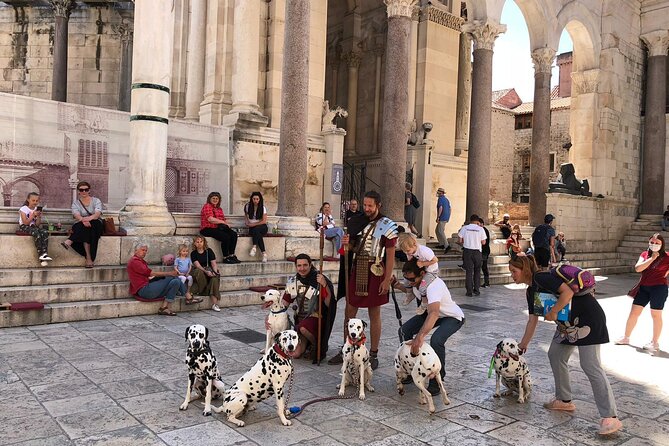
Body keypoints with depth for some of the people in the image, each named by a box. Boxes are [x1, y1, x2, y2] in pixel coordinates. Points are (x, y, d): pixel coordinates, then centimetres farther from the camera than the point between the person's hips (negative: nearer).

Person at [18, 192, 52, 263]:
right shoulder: (23, 209, -4)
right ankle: (40, 254, -35)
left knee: (45, 232, -28)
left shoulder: (37, 210, 8)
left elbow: (37, 224, 3)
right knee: (36, 233, -36)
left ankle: (44, 253, -38)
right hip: (24, 227, -4)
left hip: (33, 226, 4)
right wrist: (33, 215, -20)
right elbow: (25, 223, -14)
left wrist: (39, 216, -13)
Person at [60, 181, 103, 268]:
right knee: (85, 226, -37)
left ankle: (69, 241, -47)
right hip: (80, 227, 1)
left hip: (96, 225, -1)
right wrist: (83, 220, -39)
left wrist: (88, 218, -39)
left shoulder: (96, 201, 6)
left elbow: (97, 214, -14)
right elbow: (77, 216, -13)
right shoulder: (75, 203, 9)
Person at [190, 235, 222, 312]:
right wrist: (206, 272, -27)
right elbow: (198, 265, -10)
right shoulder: (193, 253, 4)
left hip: (210, 272, 0)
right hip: (200, 273, 0)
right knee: (199, 272, -36)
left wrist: (215, 272, -20)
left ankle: (214, 304, -41)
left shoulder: (209, 251, 7)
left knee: (215, 278, -32)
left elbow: (214, 264, 0)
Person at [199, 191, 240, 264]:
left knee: (234, 234, -14)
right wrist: (223, 222, -10)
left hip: (218, 228, 8)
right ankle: (225, 258, -19)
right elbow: (210, 219, -16)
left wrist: (226, 224, -7)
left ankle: (231, 255, -14)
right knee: (225, 237, -29)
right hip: (208, 229, -8)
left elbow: (223, 219, 17)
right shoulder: (207, 206, -3)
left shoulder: (219, 209, 22)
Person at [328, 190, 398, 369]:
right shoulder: (357, 222, 8)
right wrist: (347, 243, -5)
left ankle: (373, 355, 18)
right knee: (349, 311, 10)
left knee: (374, 315, 6)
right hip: (355, 271, 5)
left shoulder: (387, 226, -7)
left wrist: (387, 279, -13)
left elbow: (390, 255, -8)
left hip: (374, 274, -5)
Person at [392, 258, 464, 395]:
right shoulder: (415, 281, -15)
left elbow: (434, 313, -56)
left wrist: (420, 336, -67)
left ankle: (437, 381, -14)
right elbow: (410, 290, 13)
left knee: (436, 340, -33)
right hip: (430, 312, 8)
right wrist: (395, 284, -7)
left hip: (453, 317, -8)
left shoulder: (433, 285, -39)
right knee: (404, 331, -7)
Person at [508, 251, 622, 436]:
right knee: (555, 355, 13)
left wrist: (553, 312, -21)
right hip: (568, 322, 10)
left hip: (587, 317, -10)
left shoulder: (541, 278, -17)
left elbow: (568, 291, -28)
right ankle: (564, 401, 25)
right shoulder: (531, 291, 12)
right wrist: (523, 345, 19)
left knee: (590, 365, -13)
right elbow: (533, 320, 16)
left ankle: (611, 417, -10)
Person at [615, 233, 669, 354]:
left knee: (656, 315, 5)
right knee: (634, 312, 9)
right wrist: (652, 258, -15)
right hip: (643, 287, 5)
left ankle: (655, 343, 20)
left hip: (659, 288, -4)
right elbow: (638, 268, -11)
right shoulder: (644, 254, 4)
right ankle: (626, 338, 22)